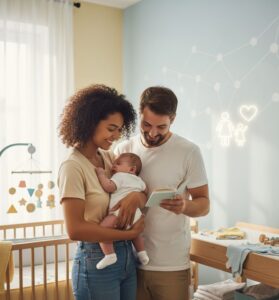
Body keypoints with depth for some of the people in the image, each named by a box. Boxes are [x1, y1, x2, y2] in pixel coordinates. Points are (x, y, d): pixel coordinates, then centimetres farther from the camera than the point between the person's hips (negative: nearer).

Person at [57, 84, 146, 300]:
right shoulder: (73, 167, -16)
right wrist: (128, 234, -17)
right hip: (97, 262, -7)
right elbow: (75, 229, -22)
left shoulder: (109, 158, 5)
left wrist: (138, 195, -12)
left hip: (126, 256, 7)